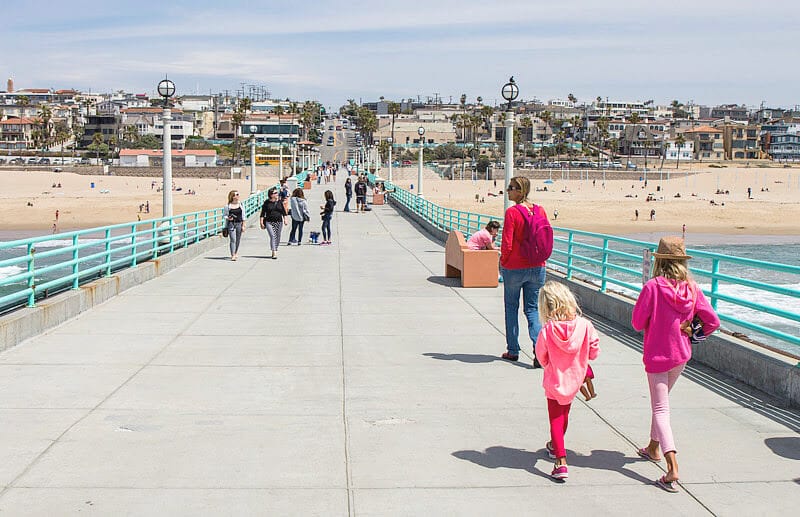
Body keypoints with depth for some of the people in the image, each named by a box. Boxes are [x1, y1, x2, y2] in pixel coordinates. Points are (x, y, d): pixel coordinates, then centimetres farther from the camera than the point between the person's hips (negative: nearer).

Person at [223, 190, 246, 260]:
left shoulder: (241, 205, 6)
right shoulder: (228, 206, -1)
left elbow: (243, 216, 9)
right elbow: (224, 215, 6)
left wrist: (243, 226, 4)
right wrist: (228, 218, -15)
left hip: (239, 223, 3)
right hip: (231, 224, -3)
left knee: (238, 240, 11)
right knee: (233, 240, -12)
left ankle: (236, 253, 31)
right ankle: (233, 255, -14)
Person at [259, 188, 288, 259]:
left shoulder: (279, 202, 7)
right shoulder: (266, 203, -1)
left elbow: (284, 212, 12)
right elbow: (262, 214, 2)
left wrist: (285, 219, 1)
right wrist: (262, 223, -2)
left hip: (278, 222, 3)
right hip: (269, 222, -3)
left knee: (277, 237, 9)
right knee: (273, 236, -15)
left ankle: (275, 250, 29)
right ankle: (274, 253, -21)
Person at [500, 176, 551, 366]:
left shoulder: (512, 212, -15)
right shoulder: (540, 211, 1)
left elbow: (507, 244, -16)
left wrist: (503, 263, 1)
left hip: (514, 268, -4)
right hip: (537, 268, 4)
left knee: (511, 308, 13)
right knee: (532, 309, 12)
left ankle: (513, 351, 19)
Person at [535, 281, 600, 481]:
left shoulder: (547, 330, -23)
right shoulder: (584, 325, -19)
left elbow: (542, 359, -9)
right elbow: (594, 352, -8)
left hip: (554, 381, -3)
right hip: (575, 380, 3)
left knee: (555, 419, 7)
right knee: (564, 414, 25)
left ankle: (561, 462, -5)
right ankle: (555, 446, 48)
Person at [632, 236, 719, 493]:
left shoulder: (653, 286, -19)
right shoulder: (691, 288, -7)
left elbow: (637, 323, -12)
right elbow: (713, 321, -4)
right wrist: (692, 334, 11)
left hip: (657, 355, -5)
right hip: (681, 355, 5)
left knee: (660, 409, -3)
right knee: (661, 401, 25)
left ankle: (672, 468, -17)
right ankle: (653, 448, 41)